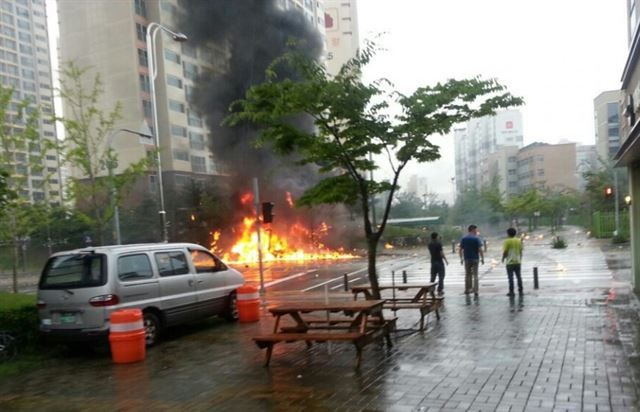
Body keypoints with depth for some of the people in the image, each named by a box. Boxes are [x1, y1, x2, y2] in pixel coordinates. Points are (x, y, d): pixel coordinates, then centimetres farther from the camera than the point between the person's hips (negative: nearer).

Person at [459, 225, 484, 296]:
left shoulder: (463, 239, 3)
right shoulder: (476, 238, -8)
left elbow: (461, 249, 3)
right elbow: (480, 249, -13)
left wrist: (461, 259, 11)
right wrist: (482, 258, -5)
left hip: (466, 259, 3)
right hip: (475, 259, -3)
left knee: (467, 275, 15)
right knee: (475, 275, 2)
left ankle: (467, 290, 20)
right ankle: (475, 290, -2)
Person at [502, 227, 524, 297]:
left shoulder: (507, 241, -9)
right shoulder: (519, 241, 6)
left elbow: (505, 252, -12)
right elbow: (521, 251, 10)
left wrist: (503, 258, 3)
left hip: (510, 262, -5)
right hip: (517, 262, 5)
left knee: (510, 277, -1)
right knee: (519, 277, 10)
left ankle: (511, 292, -1)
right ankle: (520, 291, 13)